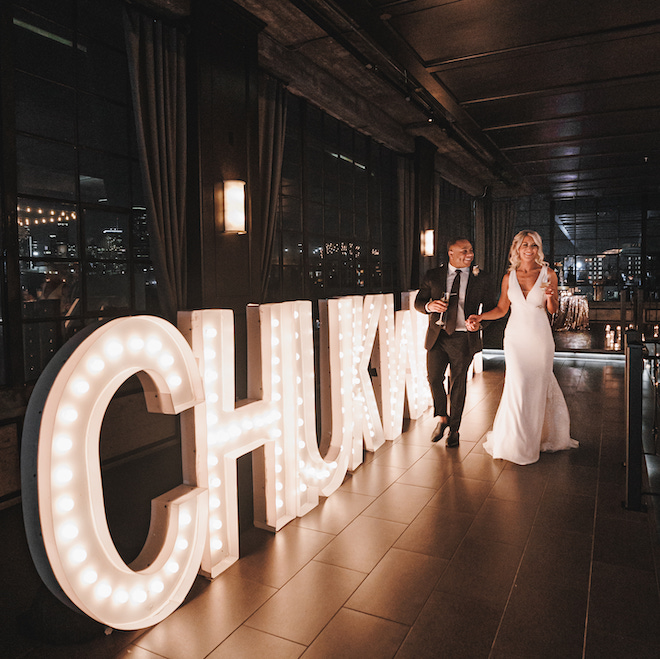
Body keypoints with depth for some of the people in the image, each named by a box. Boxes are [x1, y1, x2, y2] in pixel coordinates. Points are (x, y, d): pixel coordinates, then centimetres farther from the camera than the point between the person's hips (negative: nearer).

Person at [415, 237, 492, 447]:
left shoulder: (480, 279, 4)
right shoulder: (433, 276, 4)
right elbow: (418, 302, 8)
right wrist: (429, 306, -16)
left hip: (463, 339, -1)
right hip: (437, 336, 1)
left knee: (458, 384, 7)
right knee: (434, 379, 0)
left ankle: (454, 429, 25)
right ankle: (442, 418, 28)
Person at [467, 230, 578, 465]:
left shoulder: (548, 274, 0)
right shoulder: (509, 277, 3)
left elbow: (553, 310, 4)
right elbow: (501, 309, 8)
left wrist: (550, 297, -17)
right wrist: (479, 317, -6)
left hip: (540, 336, 0)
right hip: (516, 336, 1)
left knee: (539, 384, 6)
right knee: (518, 384, -4)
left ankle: (541, 434, 27)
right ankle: (516, 441, 12)